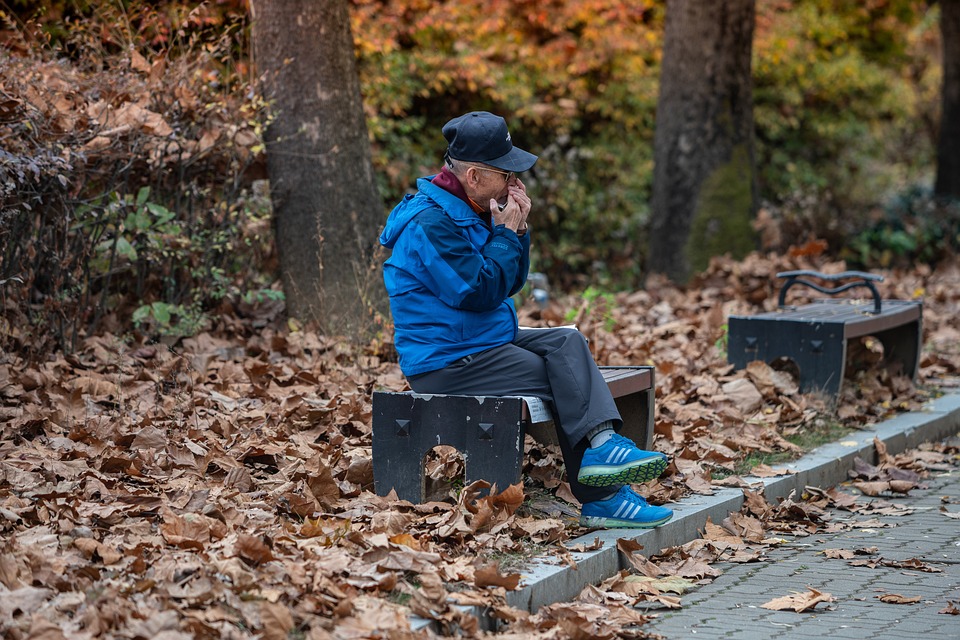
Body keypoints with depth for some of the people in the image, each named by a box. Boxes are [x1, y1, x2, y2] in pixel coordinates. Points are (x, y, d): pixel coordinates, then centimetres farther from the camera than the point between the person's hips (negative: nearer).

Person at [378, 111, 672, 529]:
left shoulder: (471, 212, 12)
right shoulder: (433, 222, -20)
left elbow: (508, 284, 15)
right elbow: (480, 291, -23)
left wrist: (518, 232, 0)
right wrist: (506, 234, -13)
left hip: (486, 342, 10)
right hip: (447, 363, -10)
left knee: (567, 342, -7)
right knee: (565, 381, -12)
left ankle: (601, 442, -22)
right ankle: (601, 499, -10)